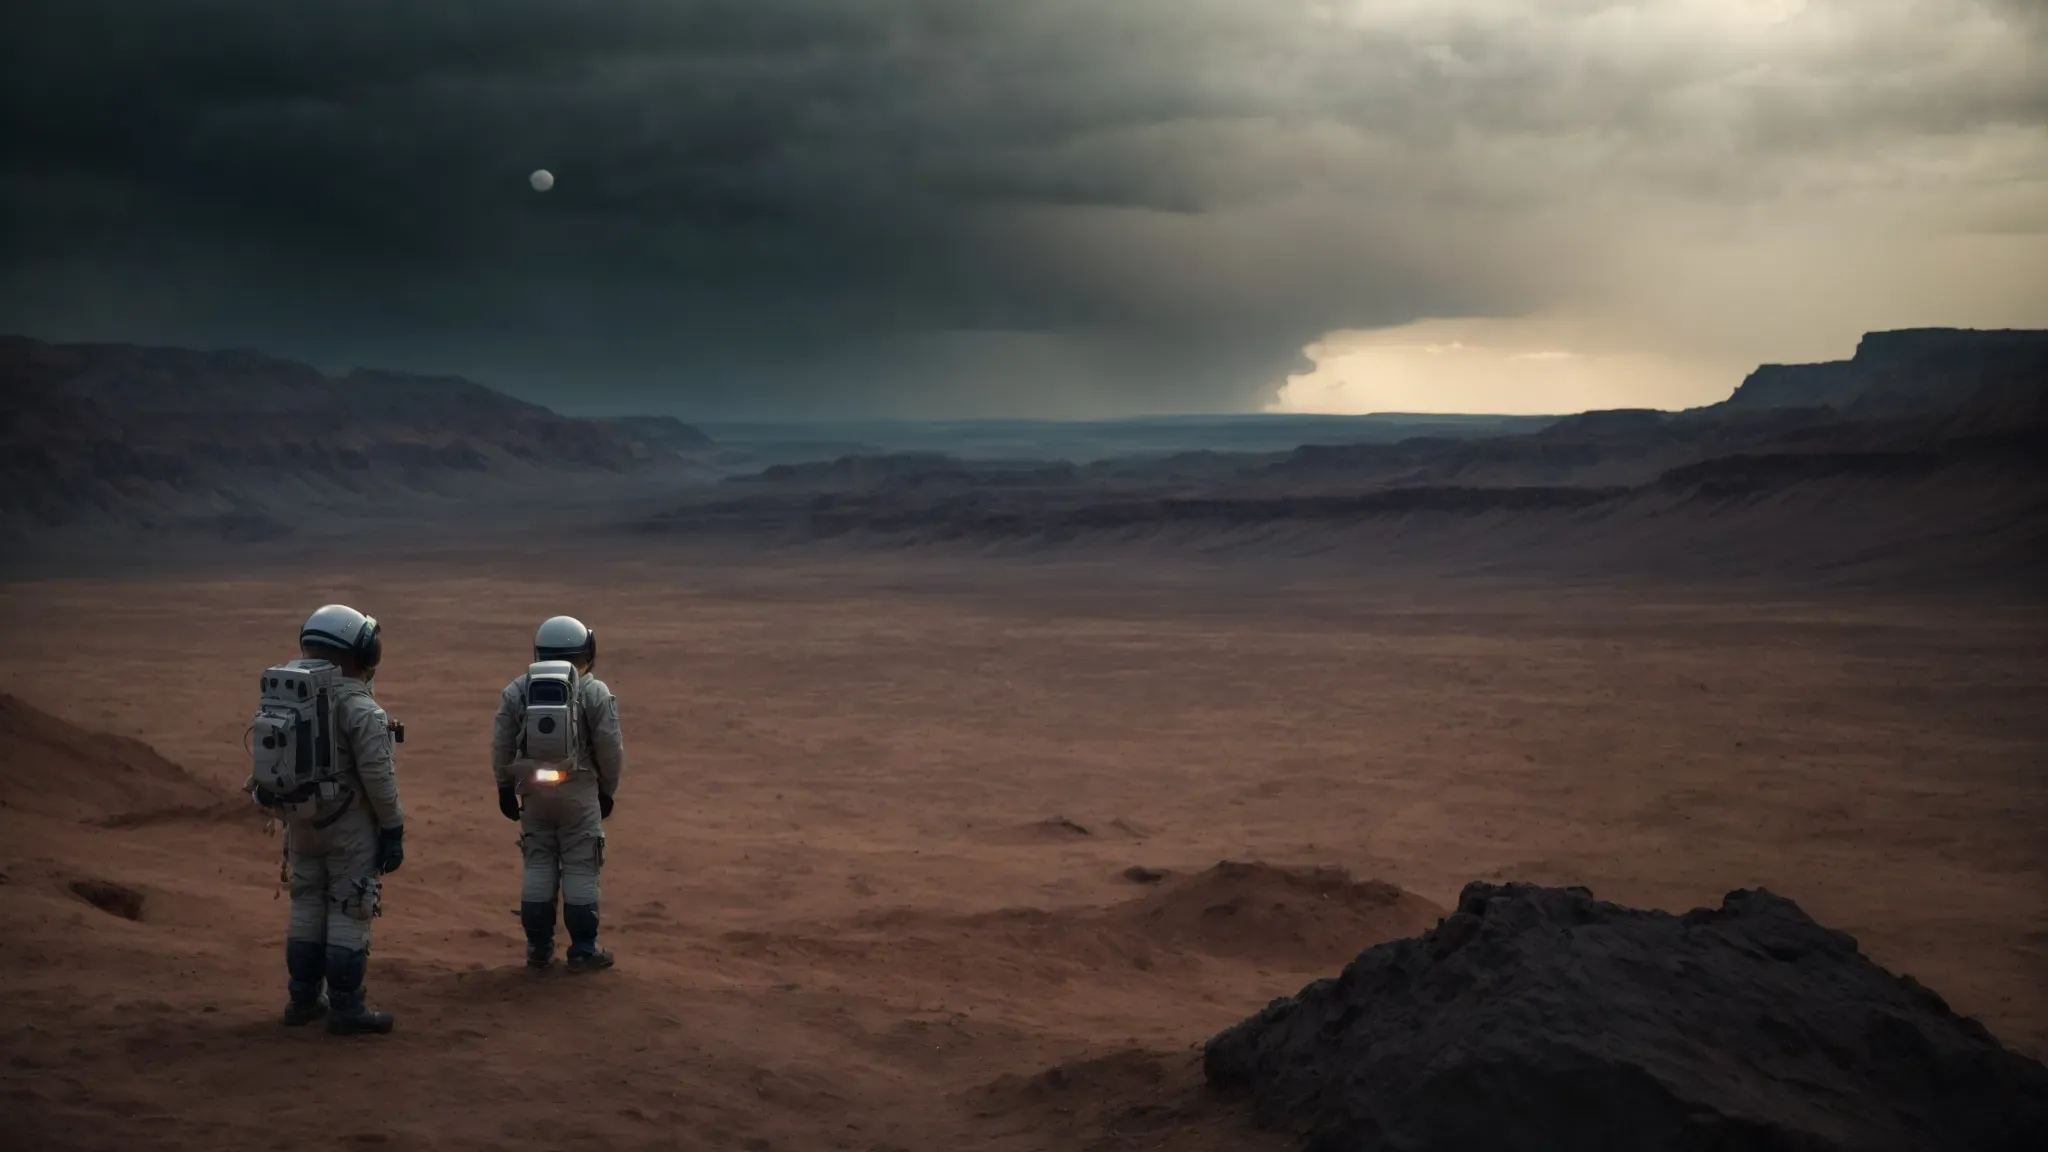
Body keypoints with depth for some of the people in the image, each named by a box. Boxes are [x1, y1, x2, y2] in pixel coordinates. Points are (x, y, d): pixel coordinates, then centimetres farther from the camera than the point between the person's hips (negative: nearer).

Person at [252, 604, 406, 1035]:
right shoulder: (359, 709, -17)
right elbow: (378, 777, -19)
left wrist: (287, 815, 16)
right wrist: (393, 830, -10)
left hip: (302, 820, 7)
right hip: (350, 825, -7)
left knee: (307, 907, 16)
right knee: (349, 914, 0)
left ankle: (303, 1000, 23)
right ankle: (346, 1009, 3)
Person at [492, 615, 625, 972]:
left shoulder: (516, 691, 1)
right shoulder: (595, 693, -6)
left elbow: (501, 747, 5)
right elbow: (610, 750, -3)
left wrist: (505, 787, 16)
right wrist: (607, 790, 10)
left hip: (533, 788, 3)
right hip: (579, 791, -3)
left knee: (538, 866, 11)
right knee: (581, 869, 3)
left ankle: (538, 948, 14)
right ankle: (582, 951, 5)